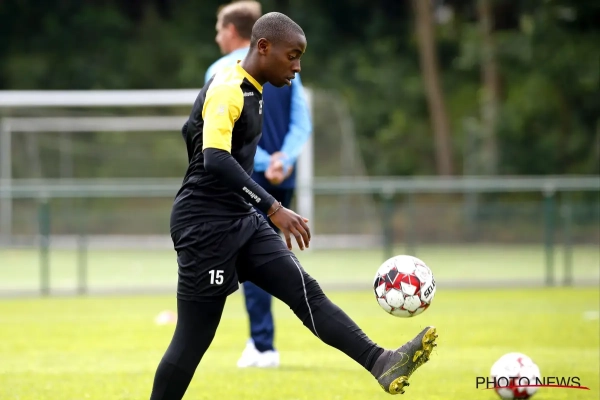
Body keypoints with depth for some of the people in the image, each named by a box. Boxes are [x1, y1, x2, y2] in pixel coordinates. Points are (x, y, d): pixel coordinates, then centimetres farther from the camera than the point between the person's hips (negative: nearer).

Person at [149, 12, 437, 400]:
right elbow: (216, 159, -31)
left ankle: (381, 364, -17)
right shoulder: (226, 90, -17)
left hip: (243, 220, 9)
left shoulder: (251, 91, 13)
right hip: (206, 226, -9)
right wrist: (275, 209, -36)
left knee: (306, 291, -6)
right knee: (194, 339, -3)